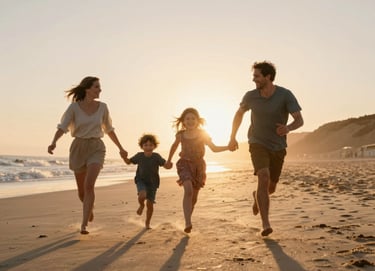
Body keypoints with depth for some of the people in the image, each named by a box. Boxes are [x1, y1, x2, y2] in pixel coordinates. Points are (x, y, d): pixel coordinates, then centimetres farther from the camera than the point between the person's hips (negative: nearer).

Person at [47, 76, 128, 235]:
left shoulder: (102, 107, 1)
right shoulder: (74, 107, -5)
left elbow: (109, 129, 14)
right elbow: (62, 127, -13)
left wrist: (120, 148, 18)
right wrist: (53, 142, -33)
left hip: (96, 148, 0)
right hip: (78, 148, 0)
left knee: (89, 185, -24)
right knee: (81, 191, 13)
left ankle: (84, 225, -19)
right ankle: (89, 207, 48)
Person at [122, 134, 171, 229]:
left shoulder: (156, 157, -17)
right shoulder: (139, 156, -10)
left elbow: (166, 166, -23)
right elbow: (129, 162, 6)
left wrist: (169, 164, -46)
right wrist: (124, 157, -14)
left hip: (152, 183, 0)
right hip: (141, 180, 0)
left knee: (150, 204, 2)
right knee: (142, 195, -29)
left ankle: (147, 223, 25)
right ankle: (141, 205, 8)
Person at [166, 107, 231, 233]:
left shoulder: (202, 134, -2)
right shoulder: (181, 135, 0)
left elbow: (214, 148, 1)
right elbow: (174, 146, 21)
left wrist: (228, 147, -13)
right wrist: (169, 160, 28)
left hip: (199, 165, 2)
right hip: (185, 164, -2)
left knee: (194, 197, 7)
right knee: (188, 190, -27)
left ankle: (188, 221, 30)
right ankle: (188, 223, -31)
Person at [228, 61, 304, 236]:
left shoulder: (285, 95, -17)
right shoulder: (251, 96, -10)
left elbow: (299, 120, -22)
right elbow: (239, 113, 10)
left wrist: (287, 128, -46)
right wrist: (232, 137, 16)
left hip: (278, 147, 1)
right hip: (258, 144, -1)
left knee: (271, 188, 12)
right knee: (264, 178, -26)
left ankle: (257, 196, 50)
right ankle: (266, 225, -26)